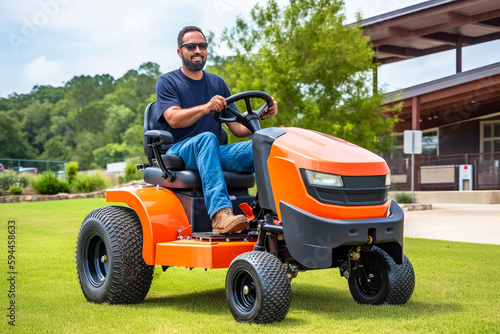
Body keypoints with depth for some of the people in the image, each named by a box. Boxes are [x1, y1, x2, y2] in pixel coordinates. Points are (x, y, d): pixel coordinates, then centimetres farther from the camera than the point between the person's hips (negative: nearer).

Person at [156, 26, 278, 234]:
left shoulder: (217, 83, 19)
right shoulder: (167, 82, 6)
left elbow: (238, 129, 12)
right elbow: (174, 119, -14)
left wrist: (261, 116, -8)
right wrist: (206, 107, -31)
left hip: (211, 153, 4)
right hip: (178, 152, -4)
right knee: (207, 138, -38)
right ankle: (220, 213, -54)